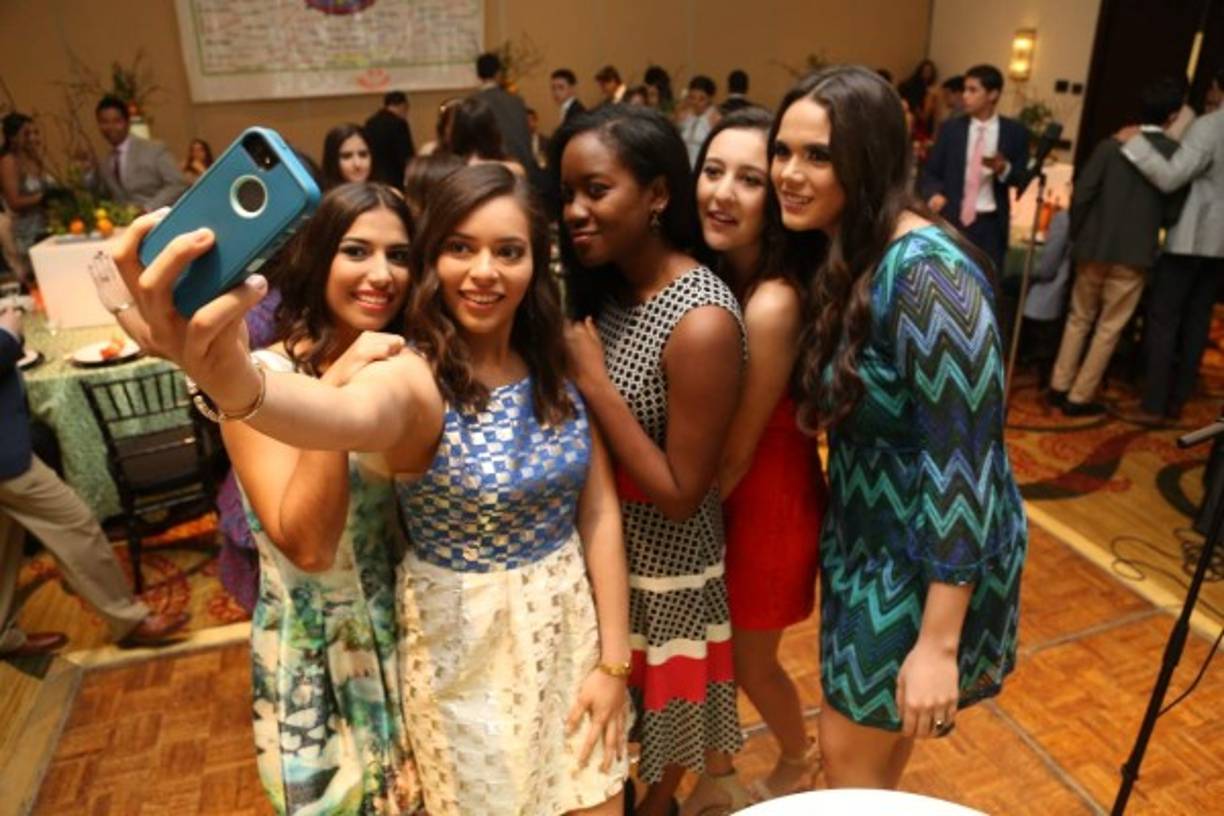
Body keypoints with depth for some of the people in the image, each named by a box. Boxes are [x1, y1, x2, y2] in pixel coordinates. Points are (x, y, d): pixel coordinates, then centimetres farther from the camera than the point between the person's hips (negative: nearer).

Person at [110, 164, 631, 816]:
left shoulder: (553, 367, -5)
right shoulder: (412, 377, -21)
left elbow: (599, 508, -4)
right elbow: (350, 415, -46)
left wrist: (613, 658, -6)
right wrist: (228, 377, -68)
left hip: (572, 623, 4)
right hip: (465, 645, -4)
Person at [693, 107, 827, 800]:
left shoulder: (773, 302, -31)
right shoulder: (714, 271, -4)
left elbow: (735, 452, -23)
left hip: (765, 502, -7)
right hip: (726, 496, 7)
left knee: (750, 659, 18)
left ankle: (799, 762, 50)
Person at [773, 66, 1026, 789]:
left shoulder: (925, 272, -28)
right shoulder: (840, 256, -1)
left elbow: (968, 459, -27)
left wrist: (937, 643, -24)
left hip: (930, 556, -7)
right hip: (870, 535, 7)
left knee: (850, 757, 13)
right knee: (872, 748, 28)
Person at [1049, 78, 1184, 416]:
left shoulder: (1111, 144, -2)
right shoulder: (1174, 153, -5)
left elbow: (1081, 194, -6)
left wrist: (1077, 236, 6)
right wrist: (1154, 225, 18)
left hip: (1094, 247, 2)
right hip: (1134, 252, -2)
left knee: (1079, 318, 17)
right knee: (1109, 328, 6)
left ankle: (1059, 387, 18)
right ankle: (1079, 398, 8)